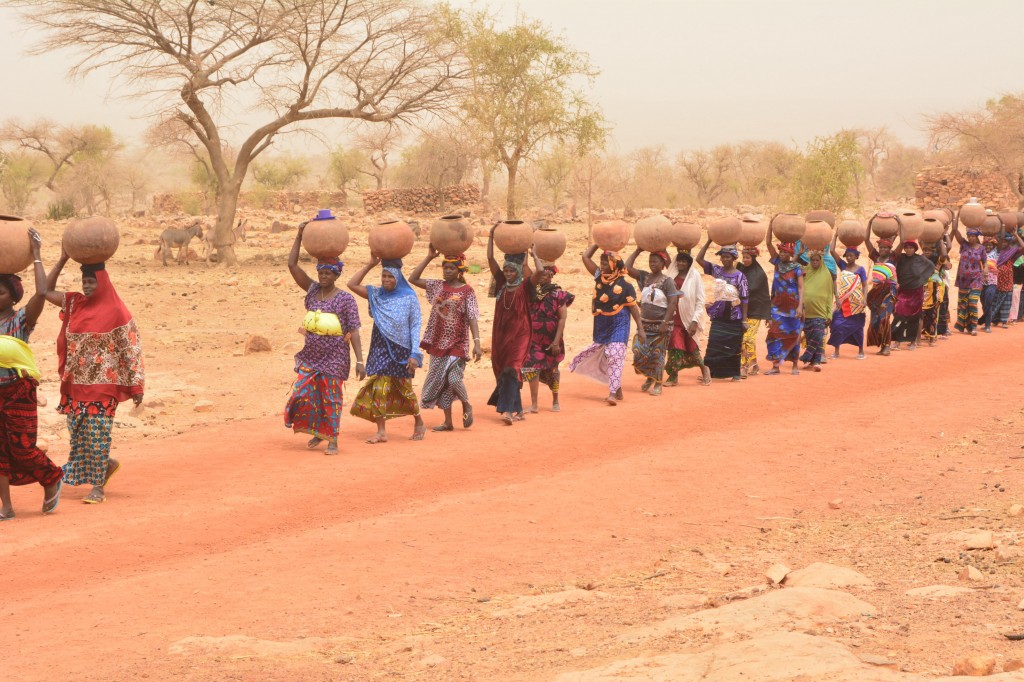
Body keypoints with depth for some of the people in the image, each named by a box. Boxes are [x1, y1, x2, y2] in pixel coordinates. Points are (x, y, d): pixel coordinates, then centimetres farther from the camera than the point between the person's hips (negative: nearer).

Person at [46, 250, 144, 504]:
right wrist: (63, 258, 2)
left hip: (102, 384, -6)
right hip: (75, 383, 6)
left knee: (97, 433, -4)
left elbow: (130, 350, -8)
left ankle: (98, 487, 4)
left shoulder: (115, 312, -9)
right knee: (78, 432, 9)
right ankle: (105, 464, 33)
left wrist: (136, 386, -12)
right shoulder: (75, 303, 7)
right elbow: (46, 291, 11)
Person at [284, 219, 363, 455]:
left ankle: (332, 440, 12)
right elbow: (292, 265, 0)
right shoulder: (312, 290, 4)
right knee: (303, 394, 2)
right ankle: (317, 432, 22)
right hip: (310, 356, 4)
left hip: (334, 358, -4)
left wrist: (359, 361, -16)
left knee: (331, 398, 2)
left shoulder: (345, 299, -8)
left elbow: (354, 331, -10)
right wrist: (299, 235, -6)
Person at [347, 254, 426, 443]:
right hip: (380, 350, 3)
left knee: (404, 389, 7)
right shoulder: (377, 294, 4)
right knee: (379, 389, -3)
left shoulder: (409, 298, -6)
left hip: (401, 351, -3)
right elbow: (352, 285, 1)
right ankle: (381, 431, 2)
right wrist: (370, 265, -3)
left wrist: (415, 354, -13)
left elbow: (415, 326, -7)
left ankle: (419, 424, 28)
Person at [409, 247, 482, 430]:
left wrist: (477, 343, -19)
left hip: (457, 344, -5)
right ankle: (448, 422, 17)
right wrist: (428, 258, 0)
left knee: (453, 378, -18)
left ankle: (466, 406, 12)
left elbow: (472, 318, -10)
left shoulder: (467, 291, -5)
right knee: (439, 381, 7)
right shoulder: (438, 286, 7)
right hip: (438, 343, 5)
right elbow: (413, 279, 5)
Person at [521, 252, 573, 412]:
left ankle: (555, 401, 27)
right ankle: (534, 404, -9)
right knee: (532, 368, -9)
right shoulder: (533, 290, 3)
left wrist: (557, 341, -15)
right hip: (534, 338, 2)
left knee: (552, 369, 11)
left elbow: (563, 318, -10)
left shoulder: (558, 294, -7)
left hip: (551, 339, -2)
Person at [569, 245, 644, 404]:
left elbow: (633, 307, -7)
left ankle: (613, 393, -19)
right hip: (602, 325, 6)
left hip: (618, 325, -6)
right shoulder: (599, 277, 3)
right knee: (603, 357, 9)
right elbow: (586, 256, 7)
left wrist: (640, 328, -10)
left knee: (615, 356, -15)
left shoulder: (624, 285, -12)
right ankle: (618, 390, 21)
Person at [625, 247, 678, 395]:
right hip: (645, 322, 5)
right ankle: (649, 377, 22)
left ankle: (658, 384, 10)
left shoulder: (667, 281, -8)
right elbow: (627, 268, 0)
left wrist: (665, 323, -19)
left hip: (660, 325, -5)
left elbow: (672, 303, -13)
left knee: (657, 354, 0)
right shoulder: (644, 277, 7)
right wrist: (637, 251, 0)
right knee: (639, 351, -1)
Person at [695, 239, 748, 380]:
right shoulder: (717, 270, 4)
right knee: (714, 345, -4)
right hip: (718, 317, 2)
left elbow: (744, 299, -4)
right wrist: (708, 241, -6)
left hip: (734, 317, -2)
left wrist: (744, 319, -7)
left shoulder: (740, 276, -5)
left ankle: (735, 373, 15)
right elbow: (699, 259, -1)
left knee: (734, 347, 3)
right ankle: (708, 371, -3)